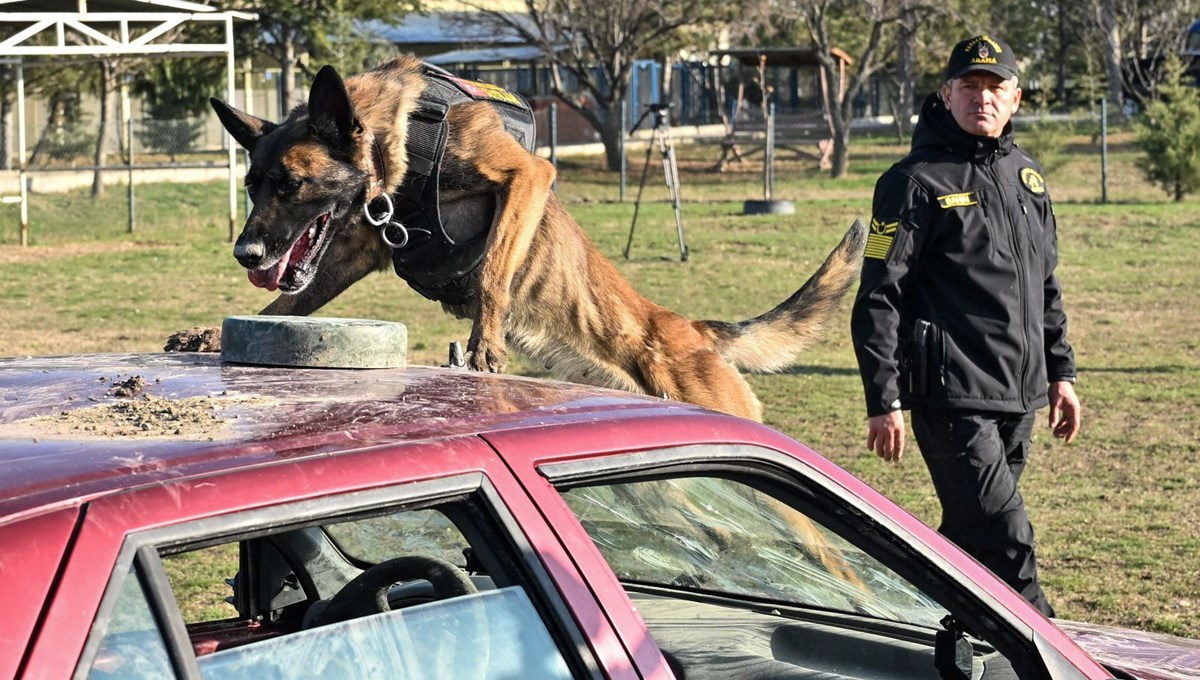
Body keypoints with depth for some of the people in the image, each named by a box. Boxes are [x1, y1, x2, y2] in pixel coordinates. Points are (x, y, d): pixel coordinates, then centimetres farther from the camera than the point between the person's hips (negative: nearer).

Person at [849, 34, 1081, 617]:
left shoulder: (1027, 175, 15)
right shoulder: (917, 180, -7)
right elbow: (878, 297, -9)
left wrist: (1061, 373, 18)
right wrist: (883, 402, -15)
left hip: (1020, 395, 7)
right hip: (952, 396, -7)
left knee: (968, 536, 13)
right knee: (1005, 541, -11)